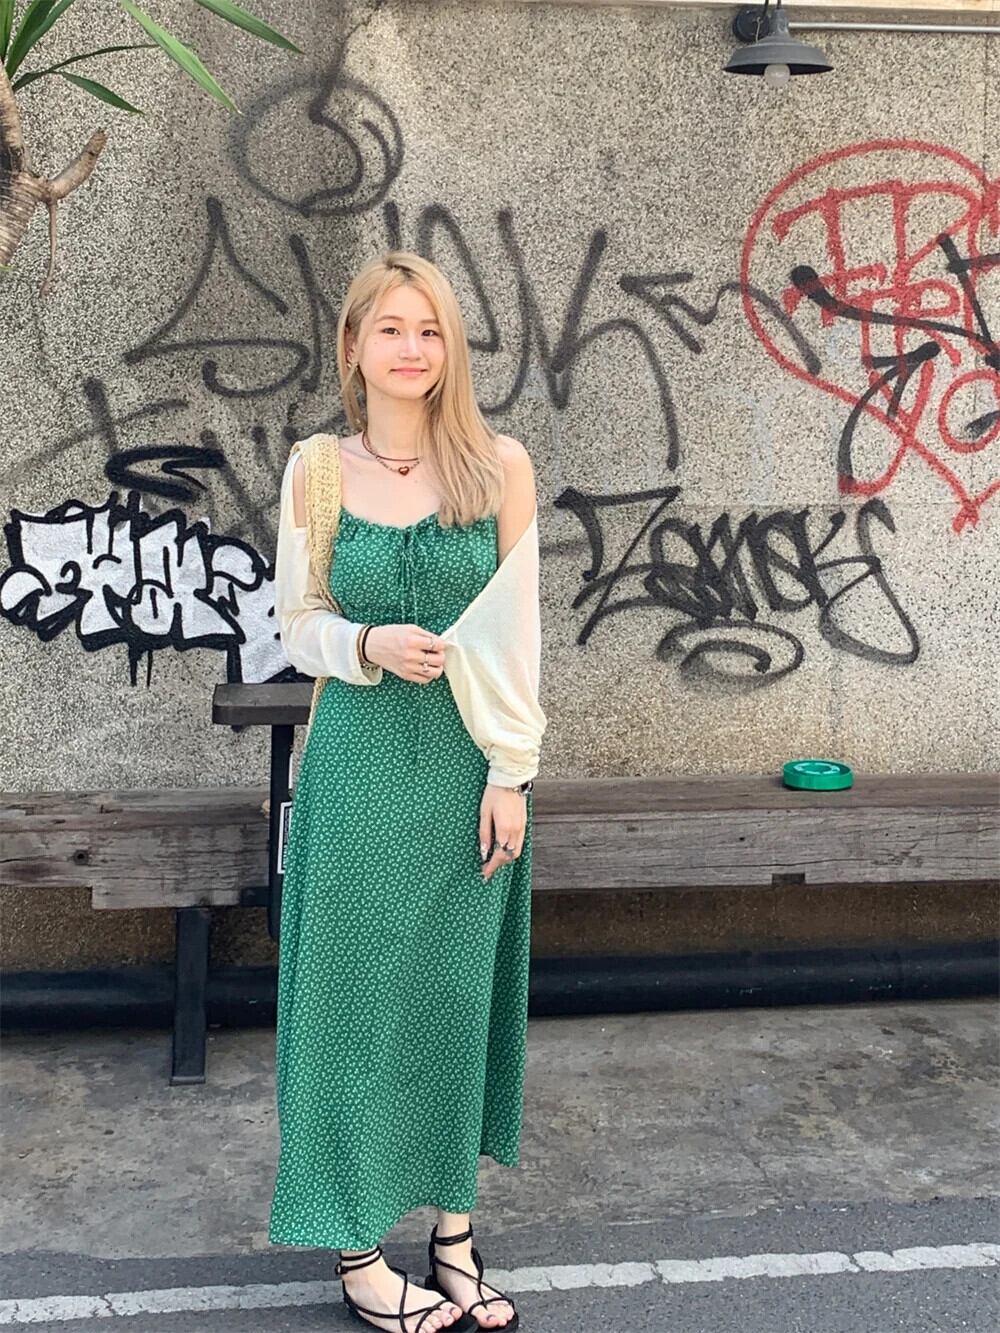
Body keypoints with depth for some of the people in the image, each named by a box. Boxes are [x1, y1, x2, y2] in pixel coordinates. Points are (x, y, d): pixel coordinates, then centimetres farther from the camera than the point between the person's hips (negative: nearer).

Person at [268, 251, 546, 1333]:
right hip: (360, 766, 0)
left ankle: (453, 1229, 24)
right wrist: (369, 646, -15)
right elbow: (296, 625, 5)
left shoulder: (499, 465, -1)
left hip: (468, 765, 1)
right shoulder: (316, 469, 0)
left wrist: (509, 776, -5)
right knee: (359, 988, 4)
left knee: (457, 988, 9)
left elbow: (515, 633, -1)